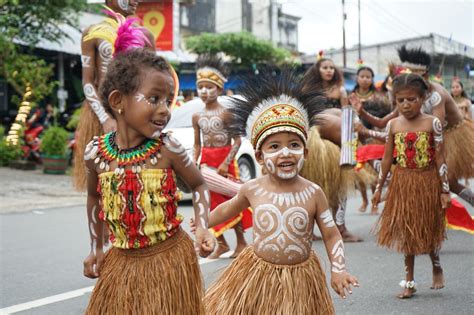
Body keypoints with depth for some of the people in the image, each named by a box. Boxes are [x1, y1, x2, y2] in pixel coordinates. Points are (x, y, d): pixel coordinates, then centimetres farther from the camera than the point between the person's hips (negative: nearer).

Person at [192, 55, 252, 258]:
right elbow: (197, 144, 10)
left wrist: (226, 163, -20)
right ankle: (221, 243, 18)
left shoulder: (225, 113, -10)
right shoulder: (197, 116, 6)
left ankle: (241, 242, 12)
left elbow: (237, 141, -13)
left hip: (224, 161, -5)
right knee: (211, 202, 7)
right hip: (206, 162, 5)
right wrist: (194, 163, -3)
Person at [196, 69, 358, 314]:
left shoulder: (313, 193, -10)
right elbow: (228, 209, 14)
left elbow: (331, 234, -4)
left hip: (299, 276, -1)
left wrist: (338, 269, -17)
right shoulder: (252, 189, -7)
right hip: (258, 274, 1)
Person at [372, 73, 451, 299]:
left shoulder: (432, 124, -8)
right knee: (406, 231, 7)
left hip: (427, 182, -2)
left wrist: (444, 190, -8)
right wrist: (379, 187, 7)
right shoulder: (393, 125, 0)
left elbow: (440, 159, -7)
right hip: (402, 183, 2)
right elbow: (387, 158, 6)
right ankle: (409, 281, 16)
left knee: (428, 228, 7)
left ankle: (436, 267, 37)